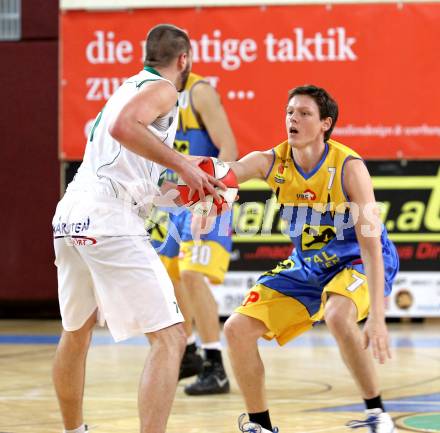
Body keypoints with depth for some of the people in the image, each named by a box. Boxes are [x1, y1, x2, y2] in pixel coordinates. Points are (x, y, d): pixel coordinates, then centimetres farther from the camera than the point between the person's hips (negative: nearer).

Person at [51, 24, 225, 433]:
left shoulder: (129, 87, 26)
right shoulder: (162, 89, 0)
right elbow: (123, 127, -21)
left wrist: (189, 184, 29)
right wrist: (182, 164, -15)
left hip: (70, 215, 9)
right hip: (108, 221, -9)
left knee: (76, 331, 28)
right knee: (169, 338, -10)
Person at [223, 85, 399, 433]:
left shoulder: (348, 167, -25)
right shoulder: (271, 163, -12)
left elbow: (371, 244, -29)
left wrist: (376, 317, -37)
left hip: (358, 261, -6)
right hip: (307, 265, 6)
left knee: (337, 316, -37)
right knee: (238, 329, -5)